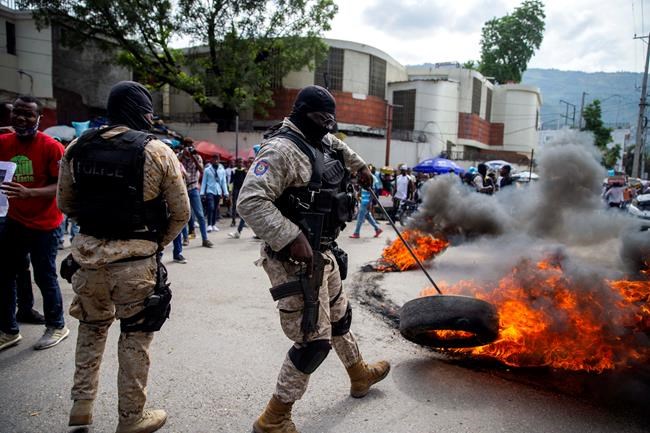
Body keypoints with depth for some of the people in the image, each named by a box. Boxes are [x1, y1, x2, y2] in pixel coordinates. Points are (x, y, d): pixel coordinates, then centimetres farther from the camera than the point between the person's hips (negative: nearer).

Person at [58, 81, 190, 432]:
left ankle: (82, 405, 34)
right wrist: (157, 242, 8)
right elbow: (181, 212, -6)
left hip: (88, 254, 4)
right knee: (135, 338, 12)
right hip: (135, 260, -4)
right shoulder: (157, 151, -9)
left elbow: (65, 203, 12)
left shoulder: (77, 149, 4)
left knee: (92, 328, 26)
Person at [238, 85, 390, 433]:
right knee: (314, 340, -6)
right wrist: (292, 239, -33)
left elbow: (341, 148, 37)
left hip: (323, 254, 10)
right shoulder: (282, 149, -20)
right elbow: (250, 202, -30)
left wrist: (361, 167, 44)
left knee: (339, 315, 26)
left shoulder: (323, 143, 10)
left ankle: (360, 375, 51)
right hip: (295, 260, -10)